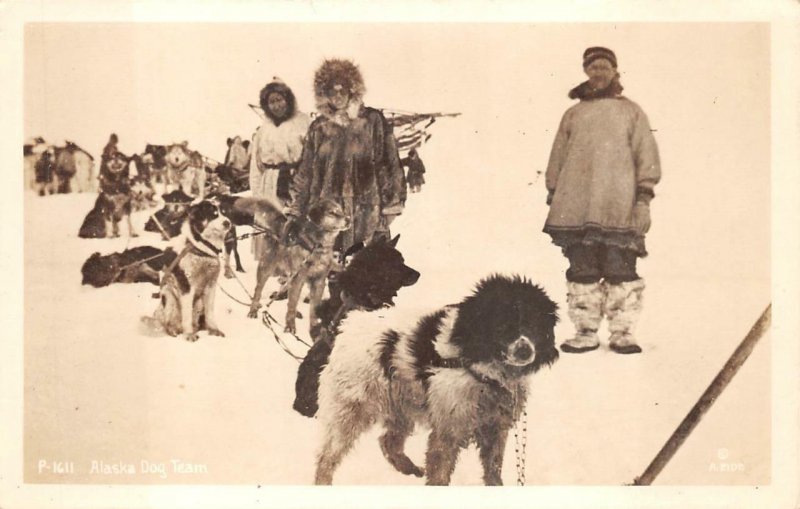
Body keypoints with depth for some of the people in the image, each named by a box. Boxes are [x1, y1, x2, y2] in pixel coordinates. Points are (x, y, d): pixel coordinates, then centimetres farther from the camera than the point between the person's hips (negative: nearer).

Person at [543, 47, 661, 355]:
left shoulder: (631, 111, 16)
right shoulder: (573, 114, 22)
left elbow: (646, 154, 7)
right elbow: (557, 159, 20)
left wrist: (644, 199, -3)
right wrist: (553, 199, 10)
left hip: (618, 208, -2)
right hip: (575, 208, 2)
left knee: (621, 270, -5)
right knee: (582, 271, 0)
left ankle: (622, 332, 2)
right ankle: (586, 332, 6)